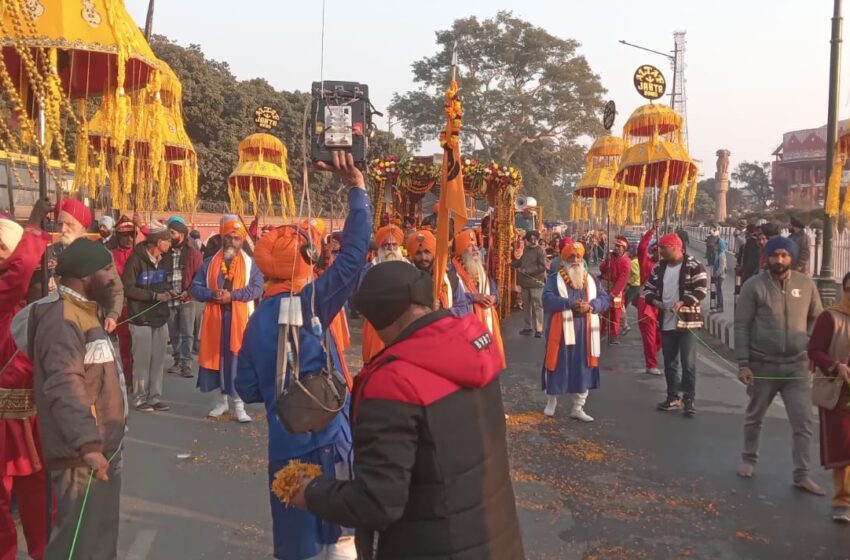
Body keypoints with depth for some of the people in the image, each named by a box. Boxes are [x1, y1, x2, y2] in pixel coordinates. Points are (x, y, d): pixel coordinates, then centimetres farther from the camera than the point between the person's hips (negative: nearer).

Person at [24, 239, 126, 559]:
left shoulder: (83, 311, 14)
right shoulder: (63, 320, -20)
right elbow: (65, 388, -32)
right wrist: (87, 444, -43)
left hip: (101, 448, 11)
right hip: (81, 455, -11)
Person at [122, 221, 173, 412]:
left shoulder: (163, 259, 10)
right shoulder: (136, 259, -13)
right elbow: (127, 288, -16)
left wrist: (167, 290, 2)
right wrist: (154, 295, -18)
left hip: (160, 318, 6)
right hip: (141, 318, -6)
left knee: (158, 360, 8)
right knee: (142, 360, 0)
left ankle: (155, 397, 16)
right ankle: (141, 398, 11)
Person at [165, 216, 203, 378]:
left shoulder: (193, 253, -2)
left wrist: (188, 292, -12)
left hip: (186, 299, -3)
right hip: (169, 300, 3)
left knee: (187, 334, -2)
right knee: (174, 334, 12)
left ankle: (186, 364, 1)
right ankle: (178, 361, 24)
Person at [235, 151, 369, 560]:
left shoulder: (257, 320, 3)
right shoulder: (310, 301, -13)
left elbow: (248, 390, 5)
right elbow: (353, 254, -18)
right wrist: (357, 189, -12)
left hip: (283, 442, 5)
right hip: (326, 435, -5)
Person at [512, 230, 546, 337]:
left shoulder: (540, 251, -10)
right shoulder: (525, 249, 12)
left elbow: (542, 267, -19)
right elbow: (520, 262, 27)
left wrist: (526, 270, -19)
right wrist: (512, 263, 8)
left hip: (536, 282, -7)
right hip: (525, 282, 7)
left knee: (537, 306, -6)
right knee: (526, 305, 13)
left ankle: (538, 329, -2)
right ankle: (528, 327, 23)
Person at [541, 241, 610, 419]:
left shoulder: (592, 280, 10)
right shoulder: (554, 279, -1)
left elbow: (605, 300, 3)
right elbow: (547, 300, -15)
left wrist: (590, 305, -17)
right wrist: (570, 304, -25)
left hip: (584, 334, 3)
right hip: (561, 332, -3)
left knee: (583, 369, 6)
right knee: (558, 366, 5)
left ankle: (578, 408, 18)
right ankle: (551, 401, 26)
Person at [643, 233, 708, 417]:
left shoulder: (694, 266, -9)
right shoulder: (659, 267, 10)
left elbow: (702, 289, -16)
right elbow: (648, 288, 15)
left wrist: (683, 302, -26)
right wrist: (654, 301, -6)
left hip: (687, 321, -6)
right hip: (666, 322, 6)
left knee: (688, 363, -4)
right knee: (669, 363, 13)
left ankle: (689, 399, 4)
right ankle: (673, 397, 24)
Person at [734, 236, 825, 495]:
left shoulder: (806, 284, -1)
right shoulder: (754, 286, -9)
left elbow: (816, 319, 11)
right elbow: (742, 326, -9)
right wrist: (743, 363, -13)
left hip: (797, 365, 2)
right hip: (763, 364, -2)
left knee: (803, 422, 0)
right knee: (754, 417, 15)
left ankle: (802, 475, 11)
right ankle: (749, 459, 35)